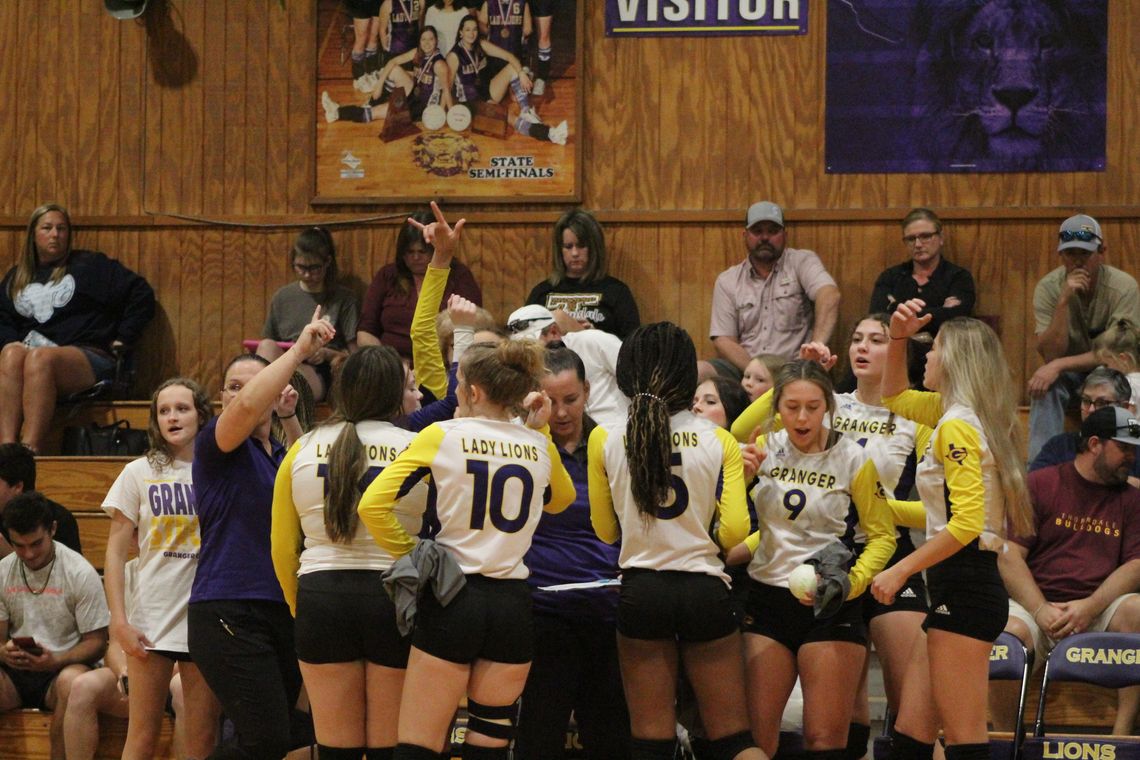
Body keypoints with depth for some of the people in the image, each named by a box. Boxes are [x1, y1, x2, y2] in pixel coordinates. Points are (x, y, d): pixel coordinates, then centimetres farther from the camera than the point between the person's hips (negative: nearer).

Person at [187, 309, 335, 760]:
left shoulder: (282, 456, 20)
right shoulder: (217, 447, -3)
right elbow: (247, 406, -22)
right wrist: (299, 350, -21)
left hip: (281, 615, 8)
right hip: (228, 616, -8)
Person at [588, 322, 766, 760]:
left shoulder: (605, 441, -2)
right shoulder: (718, 441, -3)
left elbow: (606, 531, 7)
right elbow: (735, 530, -8)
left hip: (640, 591, 0)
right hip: (705, 590, 0)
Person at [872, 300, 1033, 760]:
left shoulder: (958, 425, -12)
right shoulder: (955, 414, 16)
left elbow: (966, 523, -21)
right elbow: (894, 398, 34)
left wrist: (900, 571, -17)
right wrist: (898, 338, 18)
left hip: (964, 587, -10)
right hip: (959, 588, 10)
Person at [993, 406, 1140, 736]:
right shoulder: (1038, 485, 7)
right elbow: (1009, 555, -1)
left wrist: (1090, 607, -15)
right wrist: (1041, 610, -15)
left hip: (1098, 613, 2)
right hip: (1033, 604, -2)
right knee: (1009, 633, -36)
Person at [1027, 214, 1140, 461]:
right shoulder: (1048, 288, -16)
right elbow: (1050, 355, -23)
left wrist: (1058, 365, -32)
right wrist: (1064, 301, -35)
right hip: (1070, 374, 1)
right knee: (1045, 384, -30)